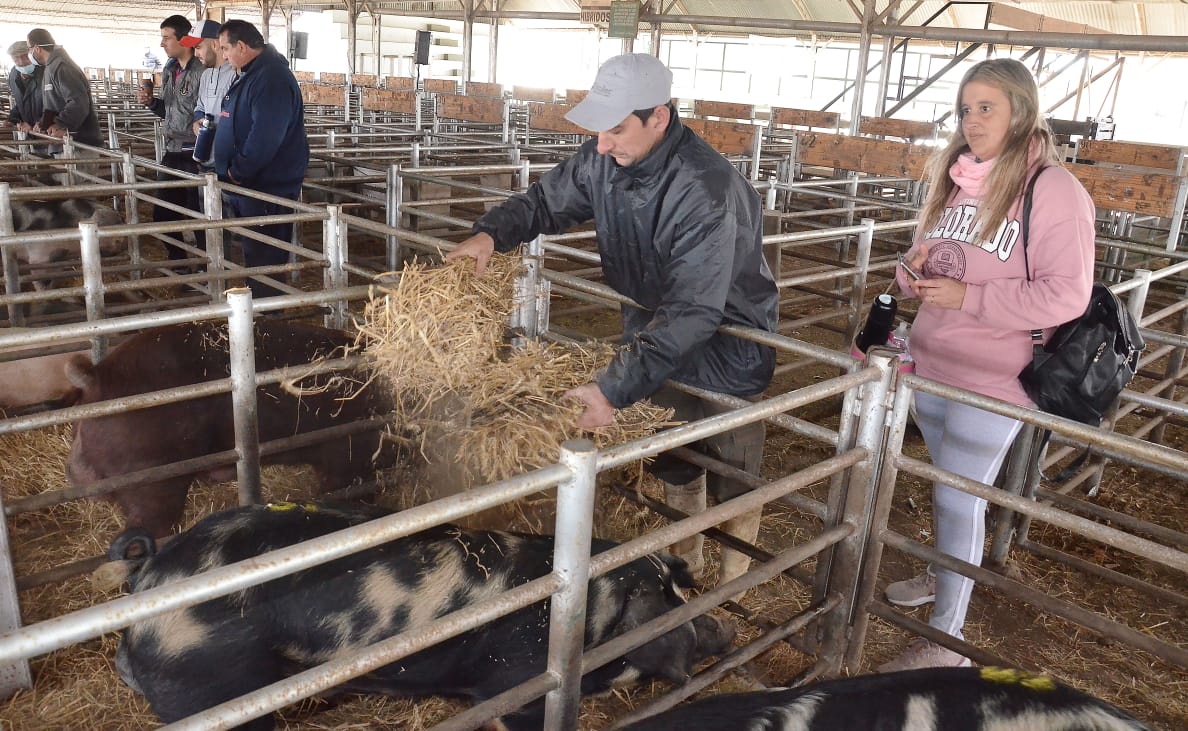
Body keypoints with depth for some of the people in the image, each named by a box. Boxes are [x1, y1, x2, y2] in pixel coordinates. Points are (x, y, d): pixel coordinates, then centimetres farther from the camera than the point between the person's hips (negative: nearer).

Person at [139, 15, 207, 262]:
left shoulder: (202, 71, -16)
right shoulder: (169, 71, 12)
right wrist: (151, 102, 3)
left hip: (194, 155, -9)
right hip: (172, 152, 9)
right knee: (163, 213, 14)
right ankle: (177, 260, 29)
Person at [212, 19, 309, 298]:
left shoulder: (271, 78, -18)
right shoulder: (248, 74, 16)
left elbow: (264, 136, -27)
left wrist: (238, 171, -18)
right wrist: (234, 170, 14)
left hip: (268, 187, -11)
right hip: (246, 184, 11)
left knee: (263, 256, -3)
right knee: (251, 252, 17)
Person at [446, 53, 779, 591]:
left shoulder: (708, 192, -35)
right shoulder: (604, 159, -12)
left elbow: (692, 311, -39)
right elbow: (546, 200, 3)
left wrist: (617, 389, -45)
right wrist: (491, 232, -18)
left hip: (725, 346, -6)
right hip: (655, 335, 7)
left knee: (733, 483, 8)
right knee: (673, 466, 22)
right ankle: (682, 564, 43)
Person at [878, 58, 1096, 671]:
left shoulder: (1053, 189, -14)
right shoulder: (956, 178, 7)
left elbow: (1066, 296, -19)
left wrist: (966, 297, -22)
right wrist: (915, 268, -6)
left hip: (991, 379, -6)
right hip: (928, 361, 6)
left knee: (959, 499, -1)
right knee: (948, 485, 21)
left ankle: (945, 641, 12)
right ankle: (944, 575, 43)